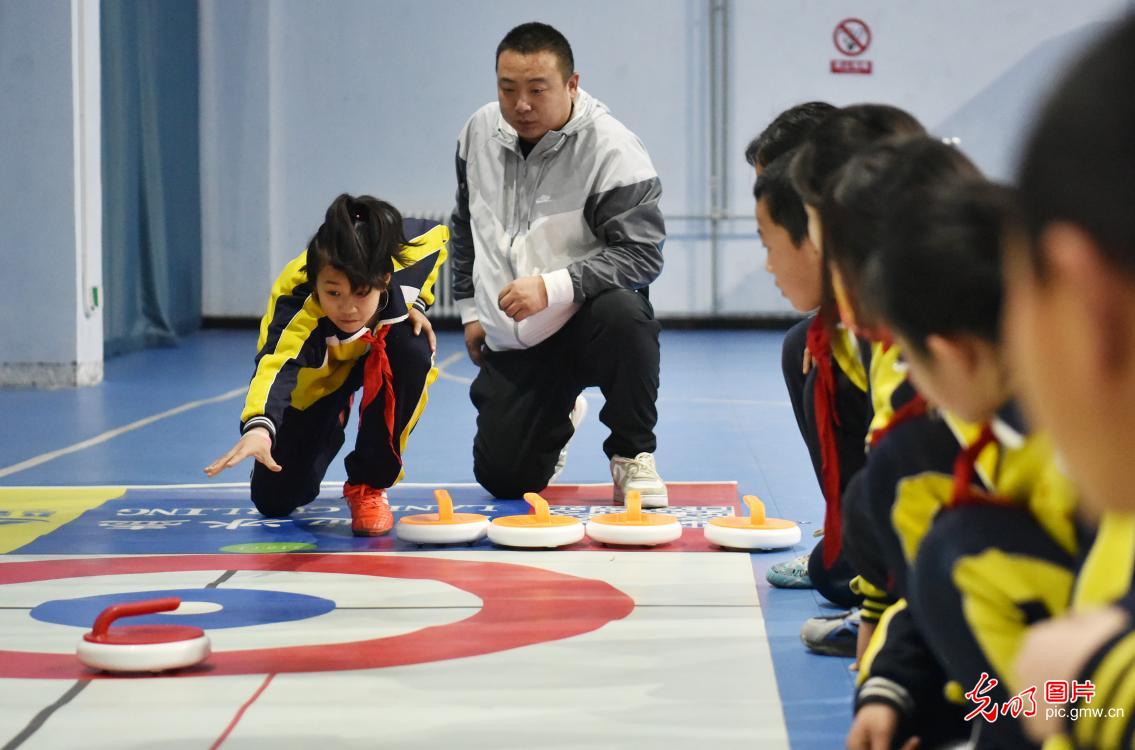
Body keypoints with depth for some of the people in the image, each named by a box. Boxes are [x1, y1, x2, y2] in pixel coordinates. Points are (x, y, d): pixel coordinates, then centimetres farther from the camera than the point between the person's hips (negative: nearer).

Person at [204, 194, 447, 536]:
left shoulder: (401, 271, -35)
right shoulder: (298, 310, -46)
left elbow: (439, 237, -9)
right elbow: (275, 364, -67)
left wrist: (414, 306, -16)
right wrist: (258, 427, -86)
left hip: (374, 348, 2)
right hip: (312, 378, -2)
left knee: (413, 352, -36)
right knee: (274, 500, -3)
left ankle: (369, 484, -15)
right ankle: (332, 423, 31)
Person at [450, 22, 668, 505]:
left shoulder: (612, 150, -17)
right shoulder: (480, 133, 2)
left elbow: (642, 254, -22)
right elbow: (466, 227, 18)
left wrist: (551, 288, -32)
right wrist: (470, 308, 15)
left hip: (586, 325, -4)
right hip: (511, 343, 4)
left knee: (622, 312, -40)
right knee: (502, 479, -3)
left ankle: (632, 455, -15)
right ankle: (558, 419, 35)